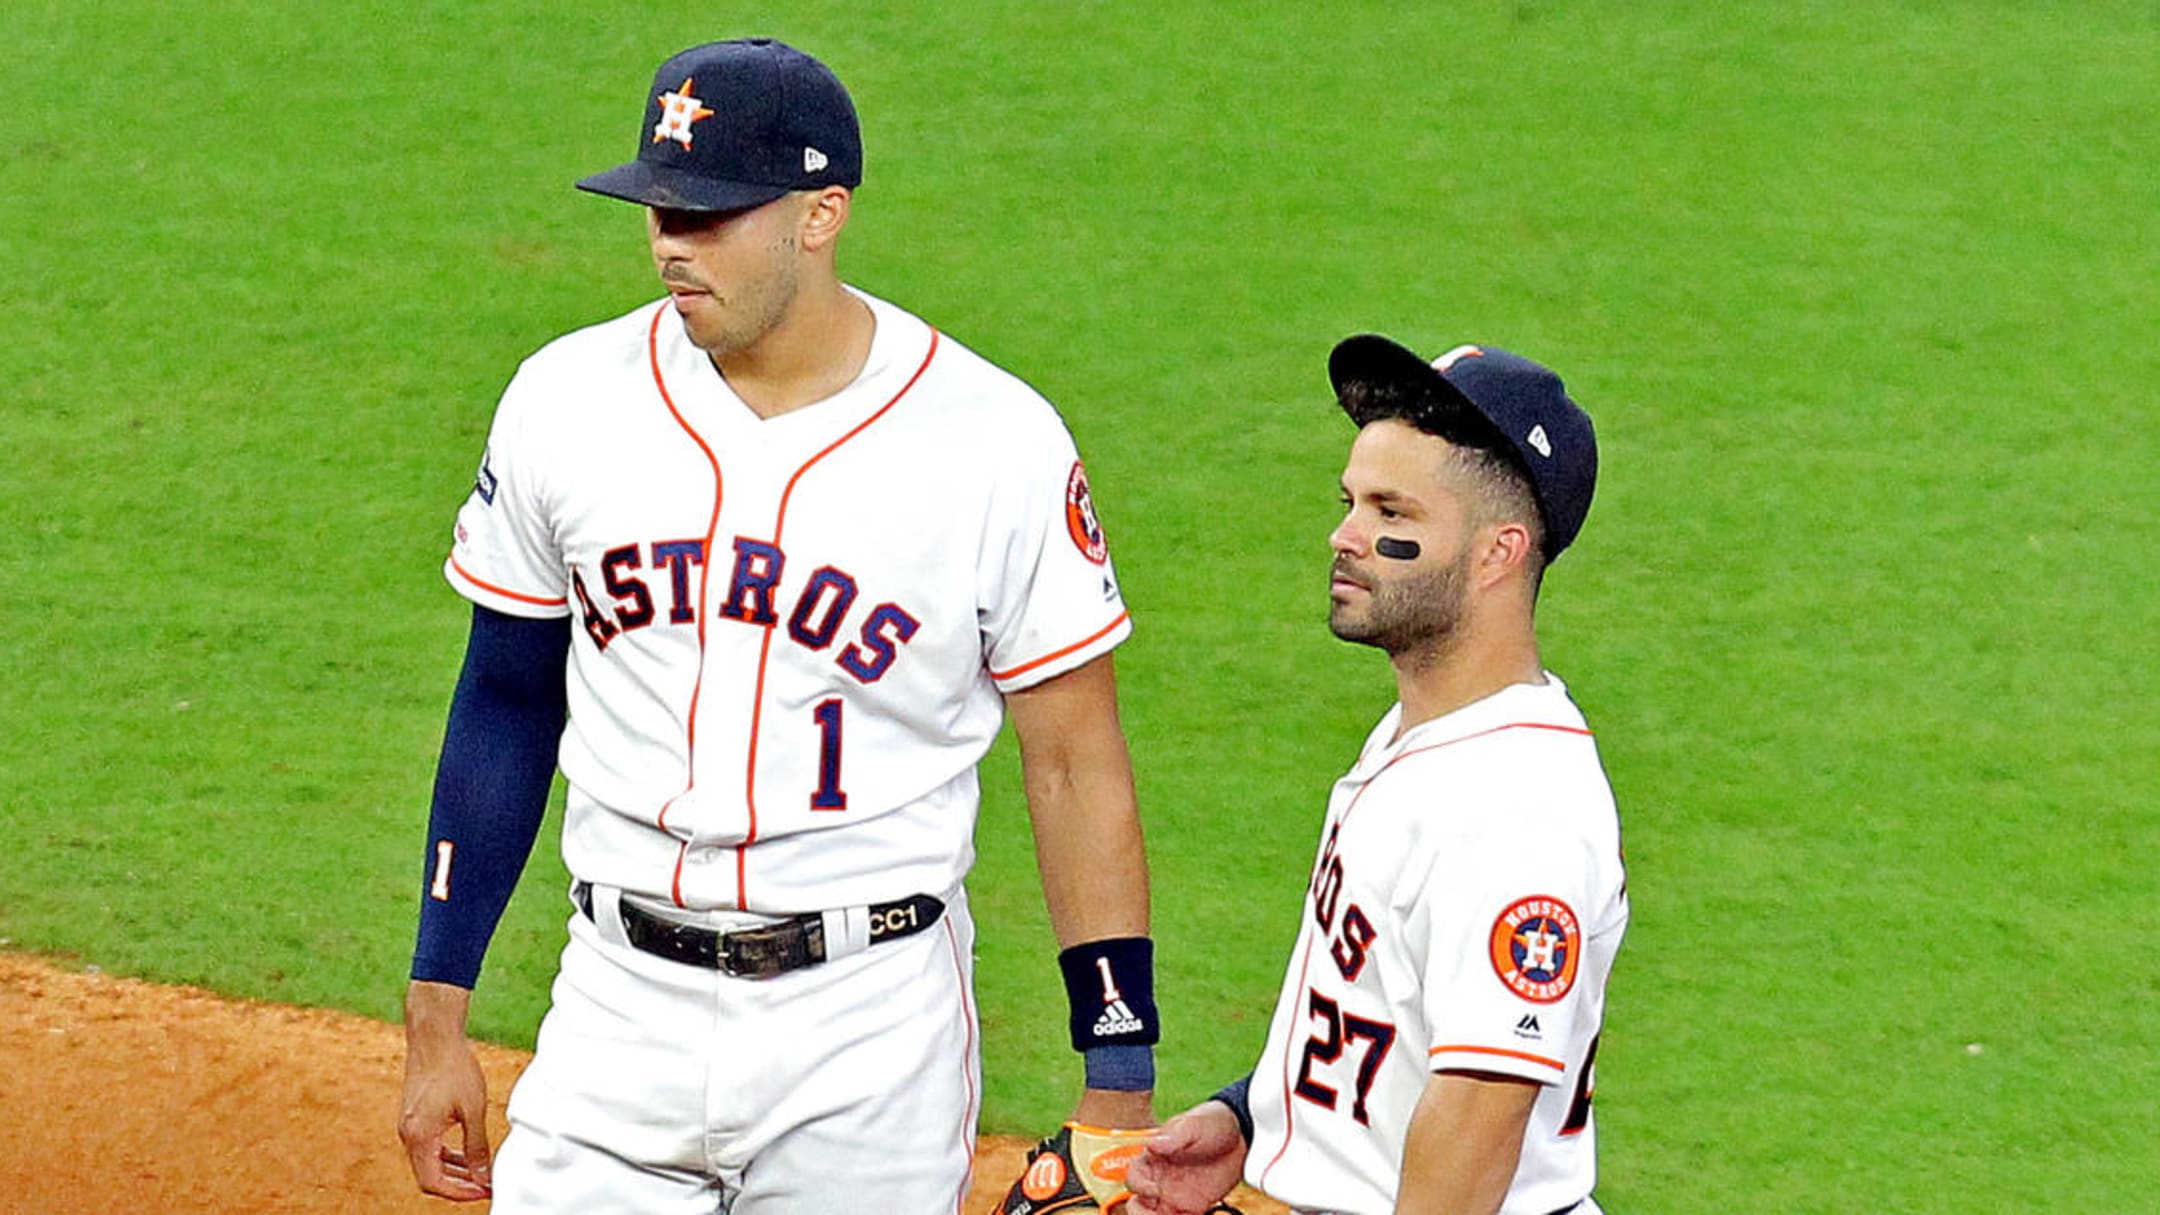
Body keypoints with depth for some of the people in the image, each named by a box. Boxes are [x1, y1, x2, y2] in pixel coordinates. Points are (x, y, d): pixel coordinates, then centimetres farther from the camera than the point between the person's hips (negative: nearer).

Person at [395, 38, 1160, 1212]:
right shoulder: (568, 401, 0)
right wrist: (435, 1022, 8)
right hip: (620, 1013, 2)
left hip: (871, 1025, -2)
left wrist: (1119, 1084, -6)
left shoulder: (994, 444, -8)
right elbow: (506, 710, 10)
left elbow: (1076, 765, -3)